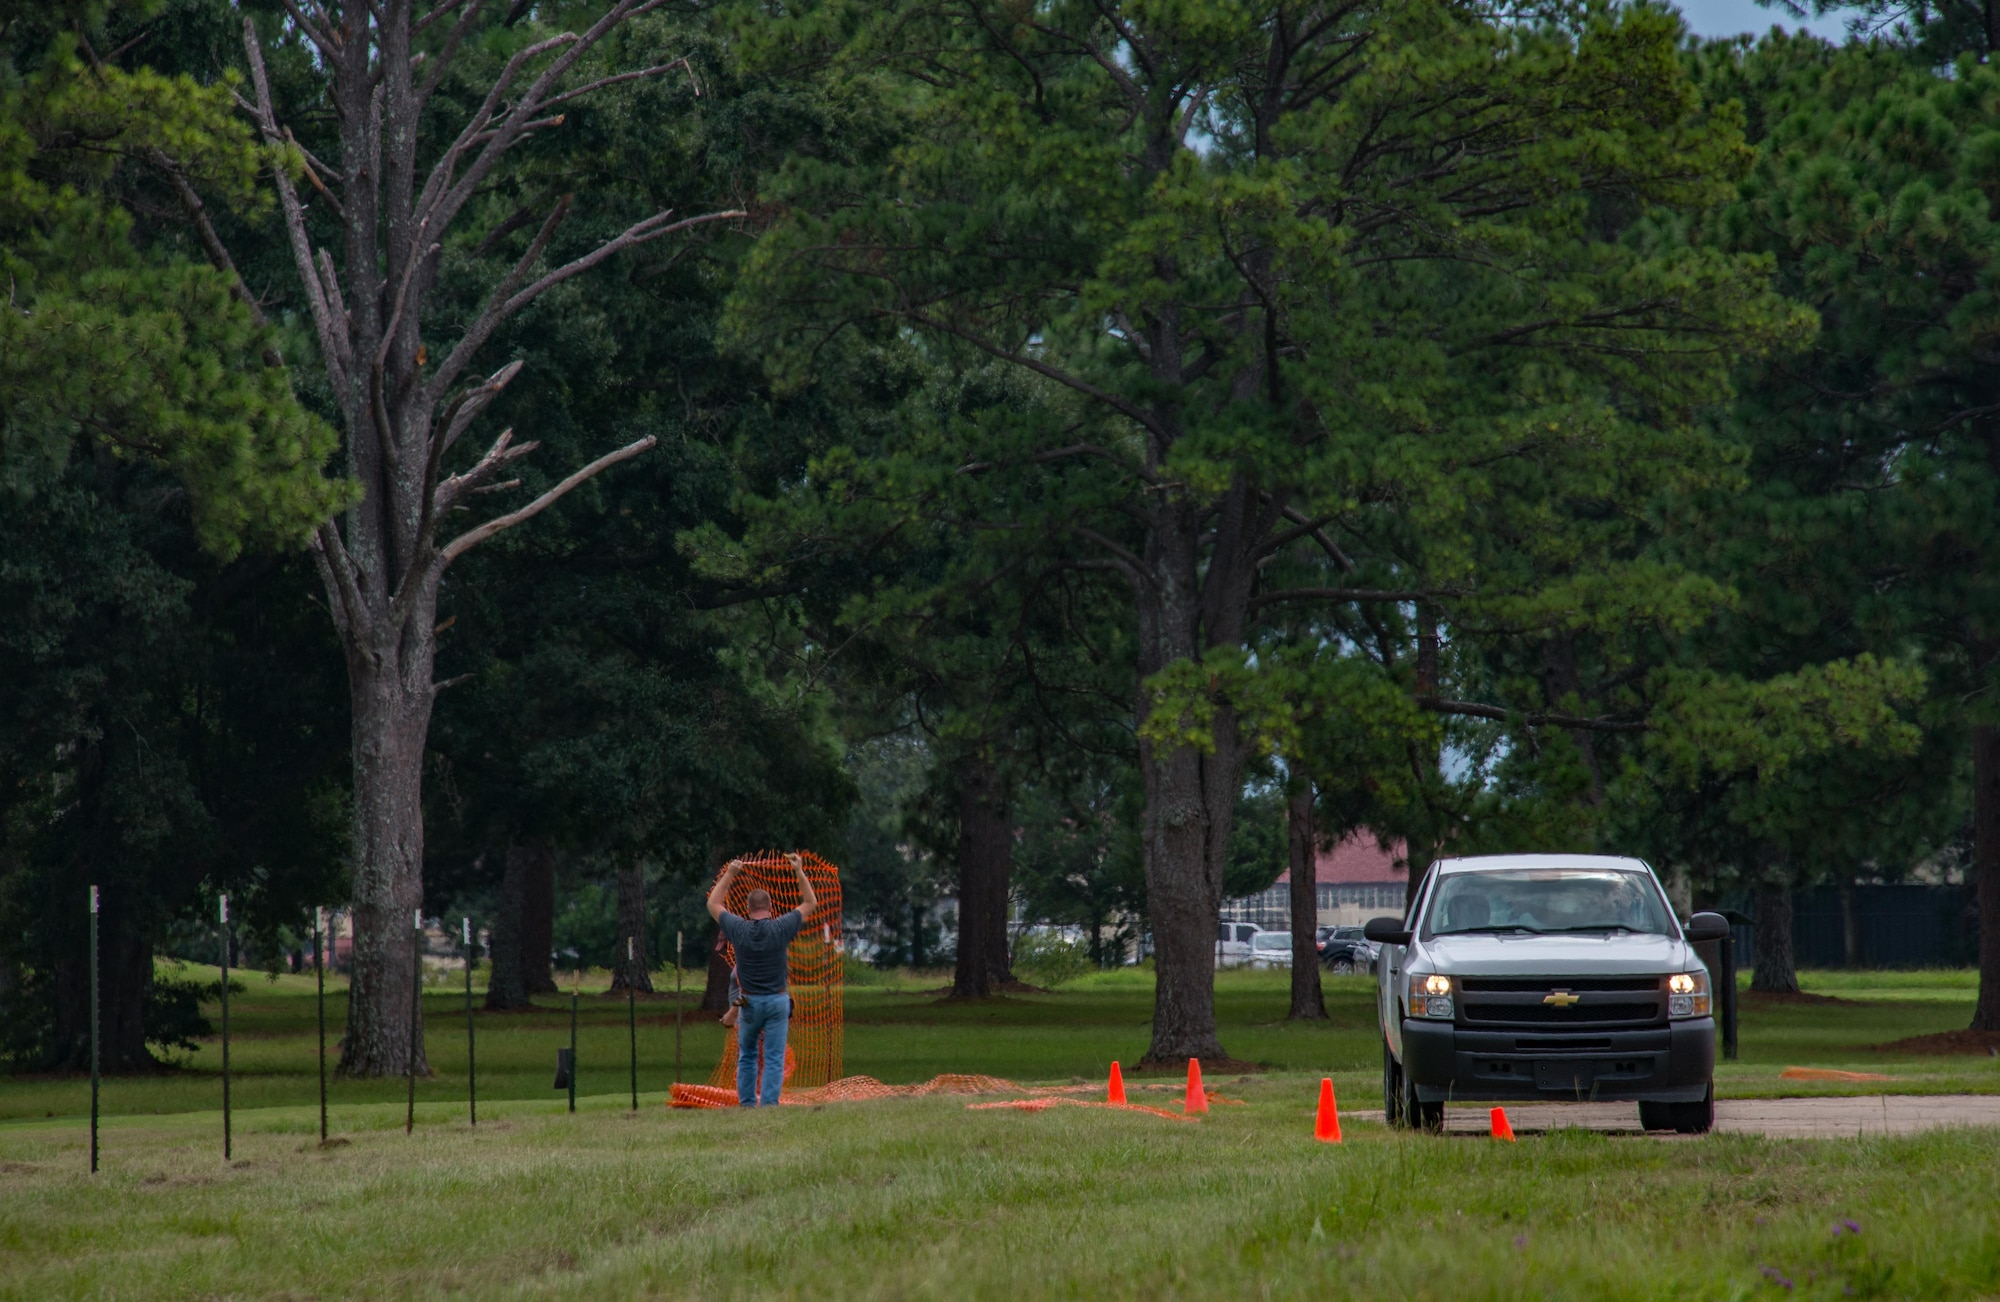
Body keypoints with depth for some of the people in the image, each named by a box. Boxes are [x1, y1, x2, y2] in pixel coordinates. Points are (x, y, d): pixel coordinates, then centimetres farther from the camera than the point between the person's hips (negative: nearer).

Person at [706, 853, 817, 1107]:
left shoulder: (739, 929, -7)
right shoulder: (781, 928, -9)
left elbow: (713, 904, 10)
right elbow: (811, 903, 5)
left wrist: (729, 874, 13)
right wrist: (800, 872, 9)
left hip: (749, 1002, 1)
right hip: (777, 1001, -1)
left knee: (747, 1056, 16)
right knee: (774, 1058, -1)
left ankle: (746, 1103, 15)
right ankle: (769, 1103, -9)